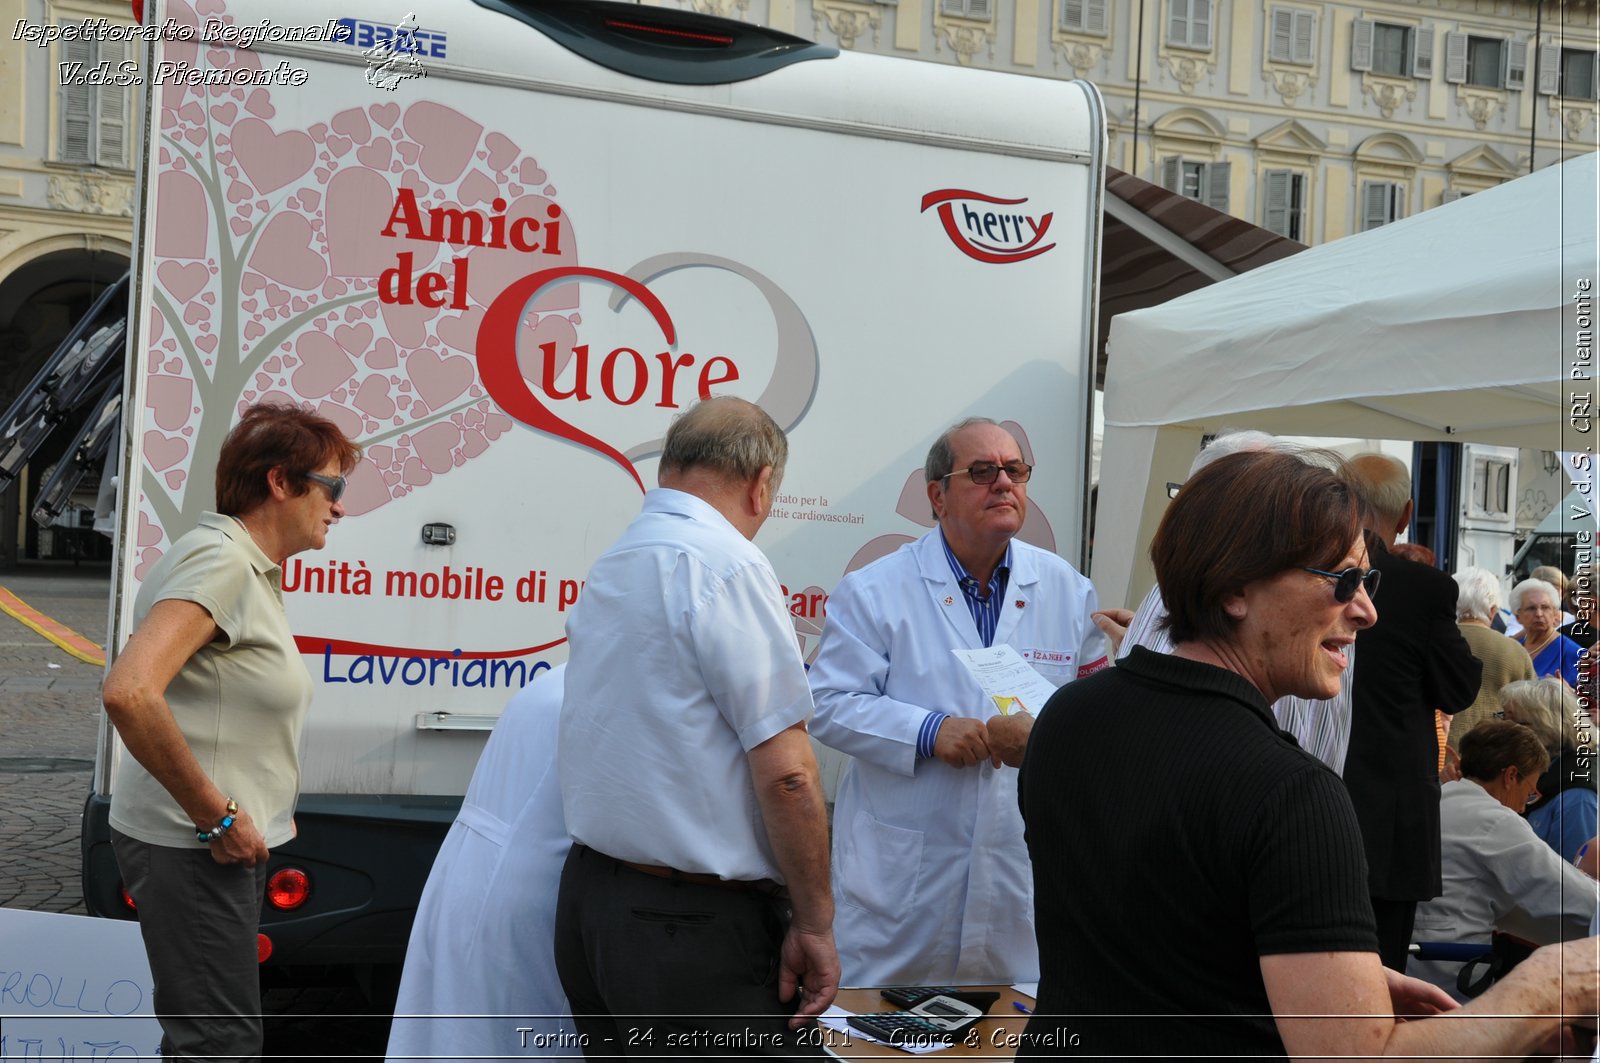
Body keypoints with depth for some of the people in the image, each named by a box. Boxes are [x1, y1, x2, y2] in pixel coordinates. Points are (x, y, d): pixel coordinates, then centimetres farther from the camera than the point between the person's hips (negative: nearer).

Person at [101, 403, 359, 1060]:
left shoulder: (250, 569, 14)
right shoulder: (221, 562, -17)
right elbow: (128, 693, -31)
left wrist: (263, 807, 15)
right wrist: (217, 816, -24)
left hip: (225, 843, 10)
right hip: (192, 849, -10)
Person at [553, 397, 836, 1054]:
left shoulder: (609, 566, 11)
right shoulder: (727, 563, -14)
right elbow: (786, 772, -18)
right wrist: (814, 924, -9)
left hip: (586, 901, 9)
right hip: (693, 925, -9)